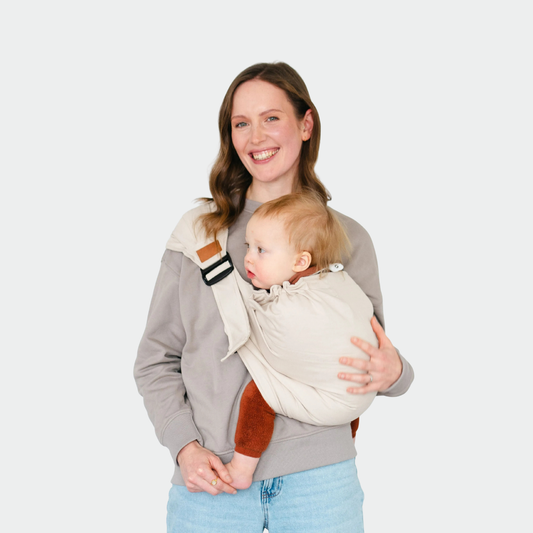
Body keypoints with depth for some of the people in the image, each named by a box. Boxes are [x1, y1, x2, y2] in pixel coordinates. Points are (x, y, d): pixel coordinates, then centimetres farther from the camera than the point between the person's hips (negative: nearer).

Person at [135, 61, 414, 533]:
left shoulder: (347, 239, 4)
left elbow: (373, 361, 10)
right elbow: (156, 360, 6)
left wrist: (393, 374, -12)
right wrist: (185, 444, -7)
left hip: (319, 477, 1)